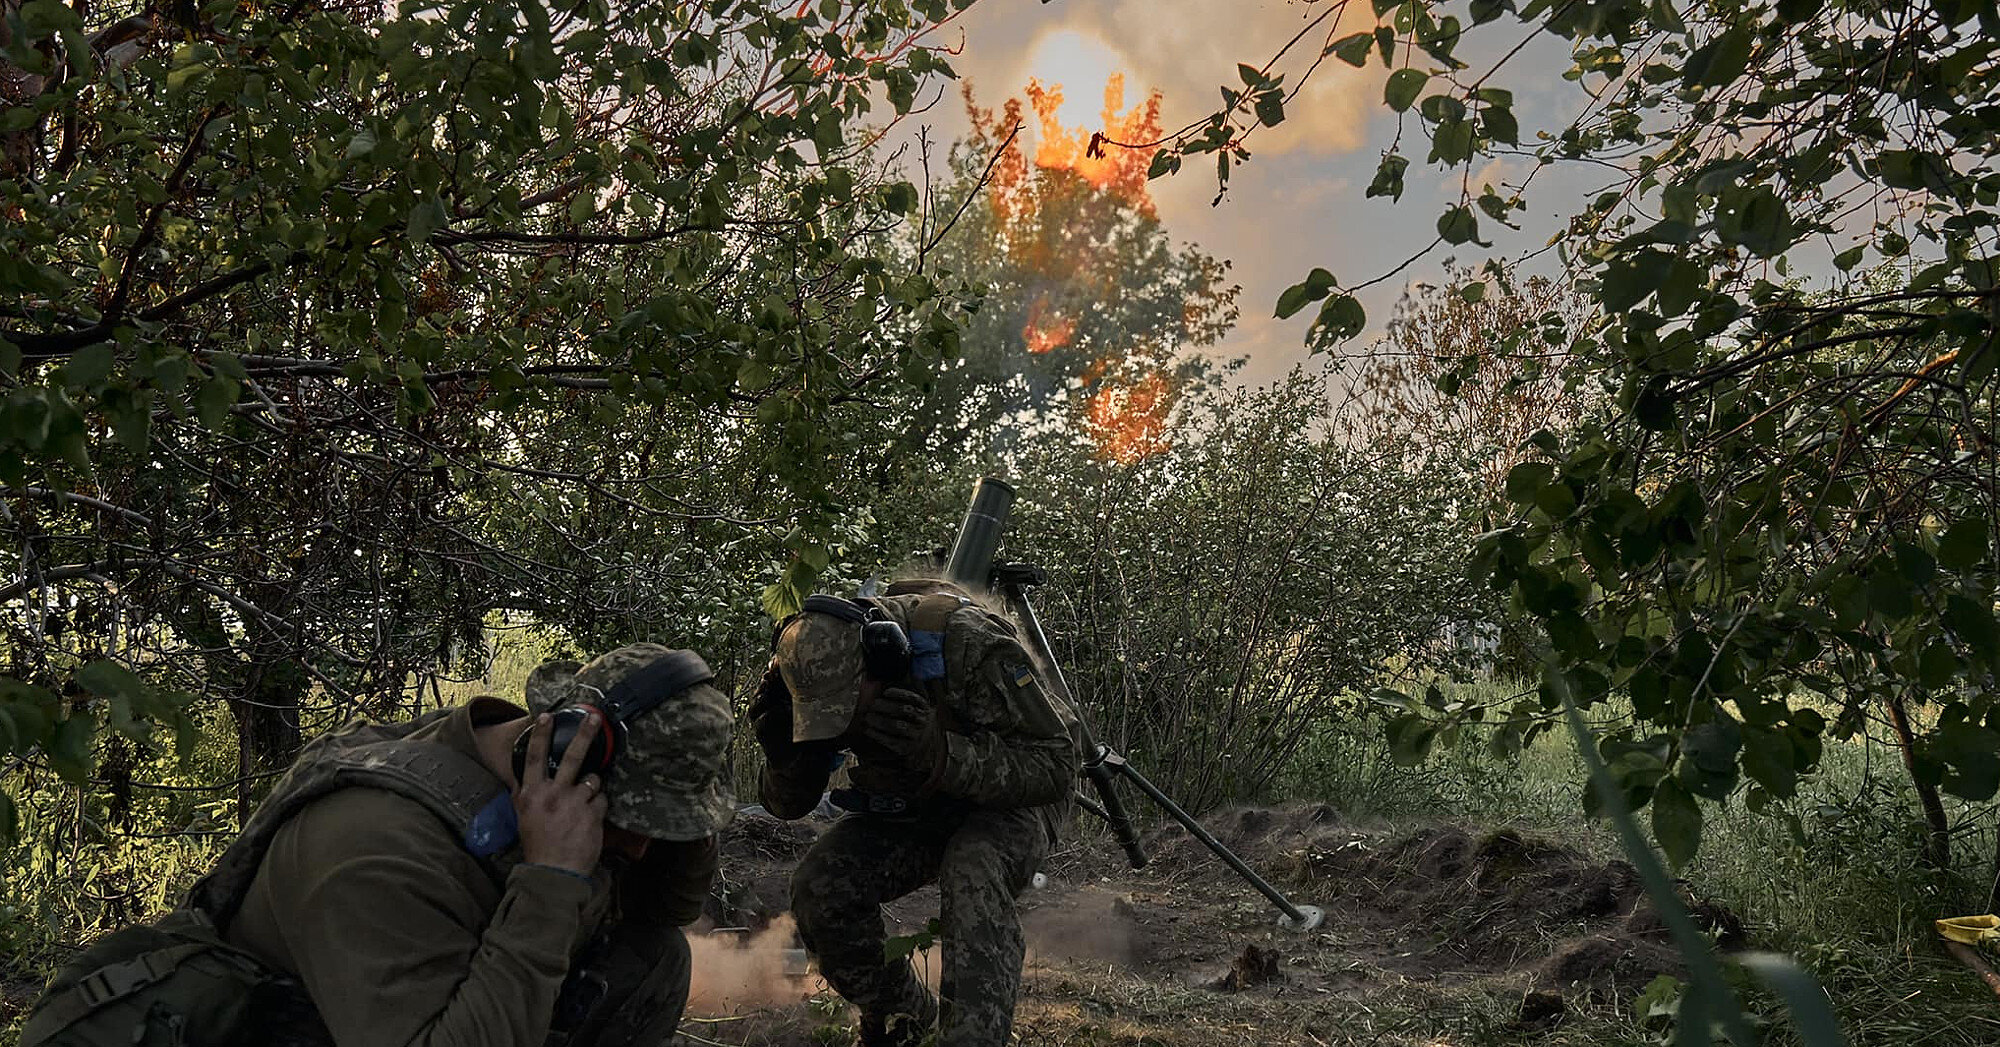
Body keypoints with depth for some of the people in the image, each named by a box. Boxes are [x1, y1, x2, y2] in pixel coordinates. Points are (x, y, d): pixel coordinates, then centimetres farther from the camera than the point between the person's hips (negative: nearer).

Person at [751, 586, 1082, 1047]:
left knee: (973, 874, -36)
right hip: (911, 805, 5)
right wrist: (783, 755, -30)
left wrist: (941, 755, -45)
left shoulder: (967, 643, -34)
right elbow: (788, 805, -6)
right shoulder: (819, 672, -19)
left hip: (1015, 798, -5)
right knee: (819, 886, -16)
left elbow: (1056, 764, -31)